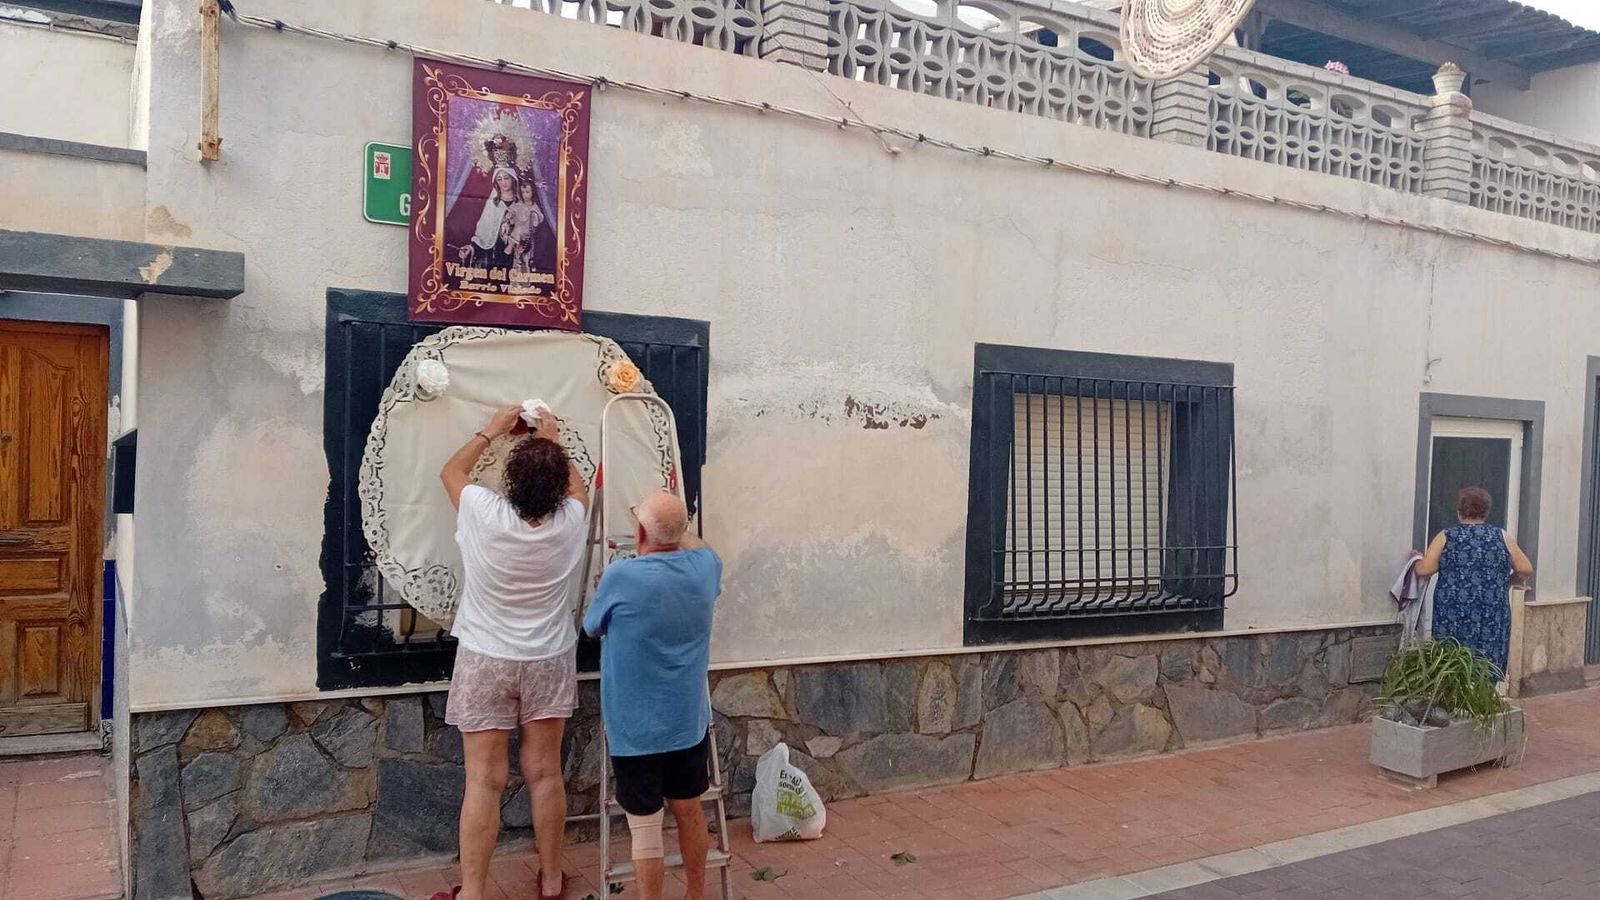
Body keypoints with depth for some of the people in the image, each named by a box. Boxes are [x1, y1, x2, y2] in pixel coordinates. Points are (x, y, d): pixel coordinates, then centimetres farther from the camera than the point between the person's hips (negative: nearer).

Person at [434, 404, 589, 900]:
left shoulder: (484, 514, -18)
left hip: (486, 662, -2)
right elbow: (578, 486, 14)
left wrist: (492, 430, 11)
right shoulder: (569, 521, -12)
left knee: (484, 781, 1)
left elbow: (451, 471, 5)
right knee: (545, 773, 11)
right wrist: (553, 443, 20)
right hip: (548, 663, 2)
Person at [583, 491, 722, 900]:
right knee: (689, 810, 19)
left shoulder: (620, 577, -19)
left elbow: (593, 627, 2)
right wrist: (677, 525, 35)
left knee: (645, 825, 6)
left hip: (636, 727, -5)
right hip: (690, 720, 5)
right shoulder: (704, 567, -6)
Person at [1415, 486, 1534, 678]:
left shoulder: (1445, 537, 2)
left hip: (1452, 618, -1)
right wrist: (1508, 579, 28)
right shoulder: (1503, 538, 6)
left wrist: (1418, 560, 18)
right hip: (1491, 620, 1)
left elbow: (1423, 570, -3)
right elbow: (1526, 570, 9)